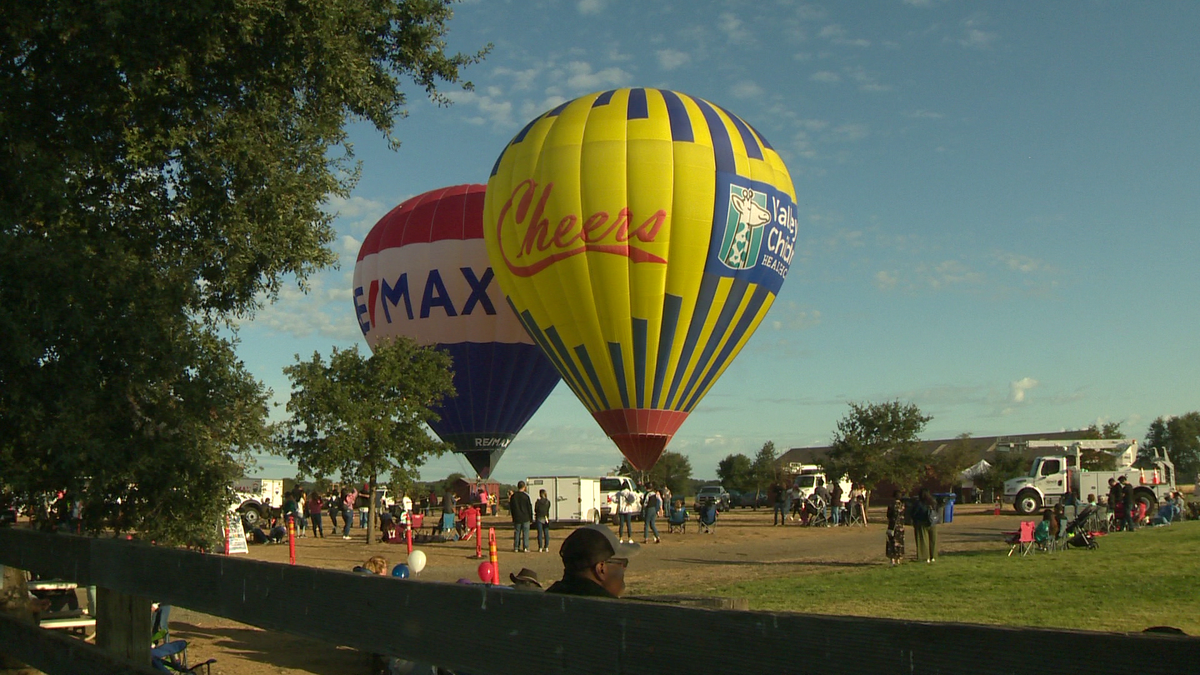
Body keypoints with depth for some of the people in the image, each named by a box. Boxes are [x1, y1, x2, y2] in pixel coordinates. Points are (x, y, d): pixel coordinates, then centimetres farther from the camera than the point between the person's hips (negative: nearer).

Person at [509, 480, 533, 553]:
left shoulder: (513, 496, 2)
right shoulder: (526, 495, -9)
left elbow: (511, 507, 9)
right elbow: (529, 507, -5)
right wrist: (531, 517, 4)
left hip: (516, 518, 3)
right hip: (525, 517, -3)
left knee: (517, 532, 10)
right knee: (525, 533, 1)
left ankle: (516, 547, 11)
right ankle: (525, 548, 0)